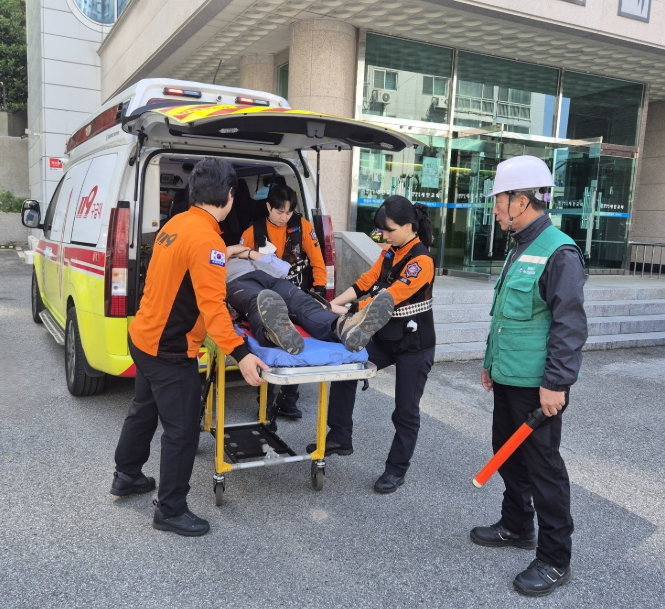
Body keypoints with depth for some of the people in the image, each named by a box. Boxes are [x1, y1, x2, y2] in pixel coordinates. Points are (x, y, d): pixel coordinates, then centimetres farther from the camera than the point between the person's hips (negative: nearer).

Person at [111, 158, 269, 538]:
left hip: (144, 337, 10)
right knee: (182, 430, 3)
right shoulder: (207, 240, -23)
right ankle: (171, 511, 16)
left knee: (144, 410, 26)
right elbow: (211, 305, -31)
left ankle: (127, 475, 45)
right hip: (170, 351, -10)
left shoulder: (176, 224, 6)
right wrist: (240, 354, -37)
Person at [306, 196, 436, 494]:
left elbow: (388, 298, -28)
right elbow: (365, 283, 1)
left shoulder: (421, 261, -21)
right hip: (385, 338, 8)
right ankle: (340, 437, 13)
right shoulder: (389, 254, 5)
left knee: (405, 411, 4)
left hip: (414, 346, -7)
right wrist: (334, 304, -12)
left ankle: (396, 470, 22)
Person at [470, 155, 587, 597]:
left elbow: (570, 326, -21)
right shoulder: (519, 249, 13)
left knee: (543, 466, 1)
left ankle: (555, 560, 16)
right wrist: (491, 361, 23)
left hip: (536, 385, -9)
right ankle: (517, 527, 38)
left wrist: (556, 383, -22)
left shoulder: (559, 252, -17)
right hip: (508, 378, 9)